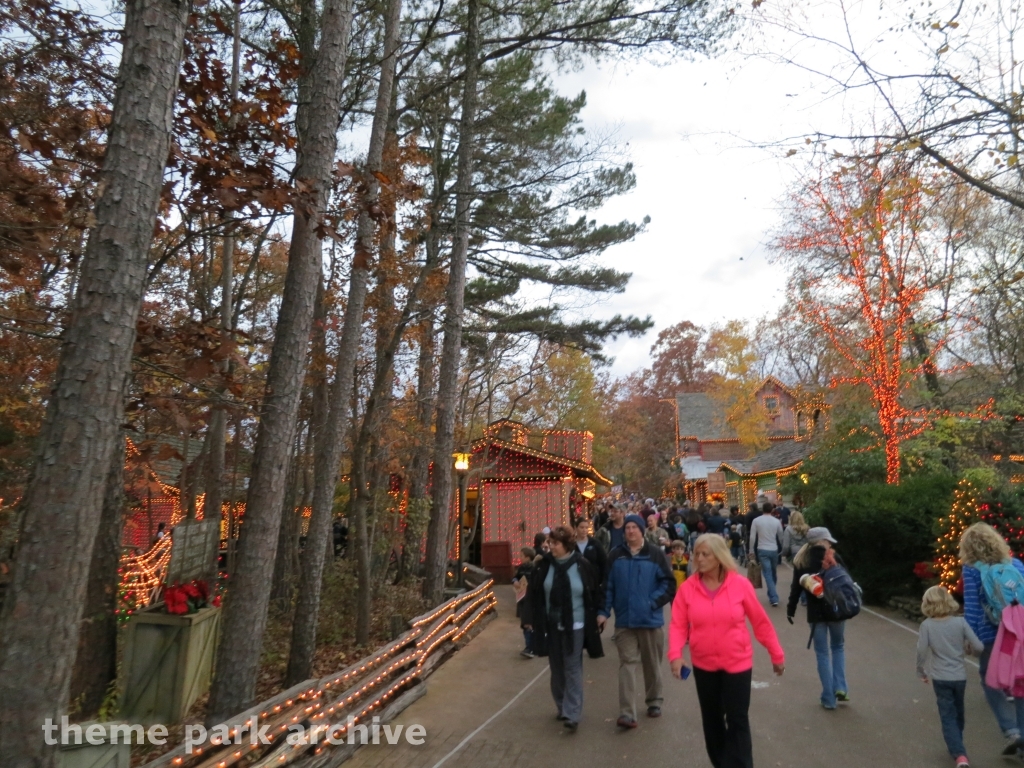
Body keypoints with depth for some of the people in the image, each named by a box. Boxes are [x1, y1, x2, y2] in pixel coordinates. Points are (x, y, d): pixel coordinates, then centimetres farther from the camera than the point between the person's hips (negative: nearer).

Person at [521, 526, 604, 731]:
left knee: (572, 669, -2)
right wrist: (530, 619, 1)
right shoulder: (544, 565, -4)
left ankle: (572, 714, 3)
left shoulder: (583, 565, -10)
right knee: (556, 669, 14)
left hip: (575, 626, -3)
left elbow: (595, 594, -1)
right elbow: (533, 594, 2)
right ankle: (562, 707, 30)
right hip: (551, 626, 3)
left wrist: (597, 617, -2)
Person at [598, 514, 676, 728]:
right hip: (624, 620, 1)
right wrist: (604, 612, -3)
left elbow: (669, 583, -5)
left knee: (652, 664, 15)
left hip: (651, 619, -1)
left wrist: (653, 602, -14)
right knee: (627, 664, -2)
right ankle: (627, 713, -2)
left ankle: (654, 702, 35)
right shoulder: (616, 556, 1)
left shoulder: (656, 554, -5)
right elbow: (608, 585, 2)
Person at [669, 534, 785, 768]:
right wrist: (675, 654, -22)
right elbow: (678, 624, -8)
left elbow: (760, 621, -3)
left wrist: (776, 654, 3)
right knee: (712, 719, 17)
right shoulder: (687, 588, -10)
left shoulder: (740, 584, -13)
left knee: (737, 720, 6)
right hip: (703, 665, 2)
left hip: (737, 662, -2)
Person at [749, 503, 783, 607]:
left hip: (762, 550, -2)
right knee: (773, 573, 17)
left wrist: (752, 551, 4)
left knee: (768, 574, -2)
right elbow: (780, 537, 7)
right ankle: (772, 595, 29)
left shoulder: (756, 521, -5)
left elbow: (752, 537, -5)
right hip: (774, 550, 2)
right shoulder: (776, 521, 0)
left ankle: (774, 598, -9)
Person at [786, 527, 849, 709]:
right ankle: (840, 688, 10)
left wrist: (790, 610, 8)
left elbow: (796, 588, 0)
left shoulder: (801, 560, 0)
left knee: (822, 654, 10)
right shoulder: (833, 557, -5)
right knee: (838, 647, 23)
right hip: (836, 609, 0)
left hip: (815, 612, 0)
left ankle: (829, 699, 10)